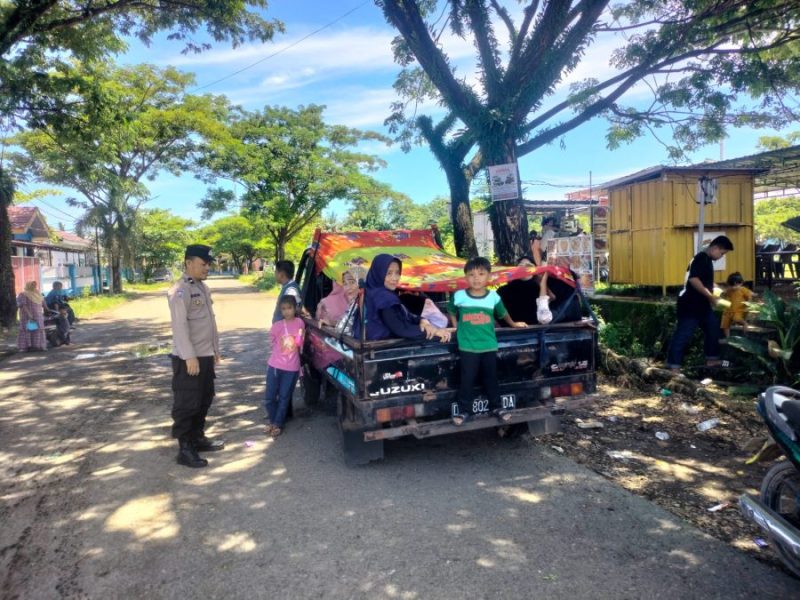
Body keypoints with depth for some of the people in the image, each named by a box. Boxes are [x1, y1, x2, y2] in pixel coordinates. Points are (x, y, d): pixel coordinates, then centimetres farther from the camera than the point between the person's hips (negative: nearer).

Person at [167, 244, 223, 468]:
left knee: (204, 400, 17)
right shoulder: (180, 290, -15)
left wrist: (215, 349, 18)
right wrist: (190, 357, -24)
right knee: (186, 404, -1)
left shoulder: (202, 287, 14)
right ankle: (185, 449, 7)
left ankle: (198, 438, 31)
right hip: (188, 358, -9)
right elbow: (180, 326, -21)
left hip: (206, 355, 9)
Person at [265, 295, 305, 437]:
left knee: (284, 397, 8)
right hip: (275, 365, 0)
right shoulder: (277, 326, -6)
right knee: (269, 396, 6)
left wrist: (300, 336, -4)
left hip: (292, 367, 0)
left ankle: (278, 424, 22)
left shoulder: (299, 323, -3)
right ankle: (271, 420, 29)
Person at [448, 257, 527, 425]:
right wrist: (456, 328, 7)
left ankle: (497, 406, 30)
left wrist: (513, 324, 29)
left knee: (491, 378, 14)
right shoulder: (459, 296, -6)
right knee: (467, 379, 3)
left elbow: (503, 313, 17)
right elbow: (452, 312, 14)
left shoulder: (493, 297, -3)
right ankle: (463, 410, 15)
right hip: (467, 346, -1)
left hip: (489, 346, 2)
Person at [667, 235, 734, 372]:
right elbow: (693, 279, -28)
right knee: (683, 334, -8)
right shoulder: (701, 258, -16)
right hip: (690, 305, -11)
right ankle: (673, 366, -5)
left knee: (713, 328, 19)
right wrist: (711, 296, -21)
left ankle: (711, 359, 31)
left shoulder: (707, 260, 15)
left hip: (702, 304, 11)